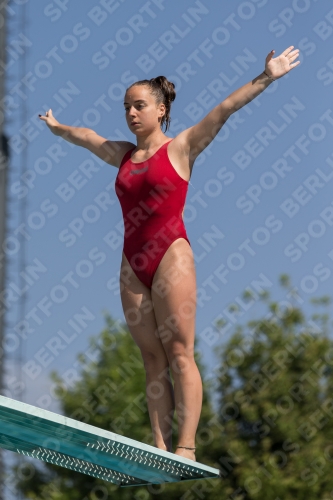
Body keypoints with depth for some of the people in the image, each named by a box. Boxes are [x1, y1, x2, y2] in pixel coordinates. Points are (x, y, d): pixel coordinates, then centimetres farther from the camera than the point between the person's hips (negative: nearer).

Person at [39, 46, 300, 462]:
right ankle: (160, 447, -1)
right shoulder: (122, 155, 17)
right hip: (132, 262, 6)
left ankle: (186, 447, -15)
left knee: (179, 353, -9)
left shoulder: (180, 148, 2)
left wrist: (265, 78, -14)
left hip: (171, 254, -6)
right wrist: (56, 126, 52)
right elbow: (82, 136, 35)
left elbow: (223, 111, -7)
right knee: (152, 357, 2)